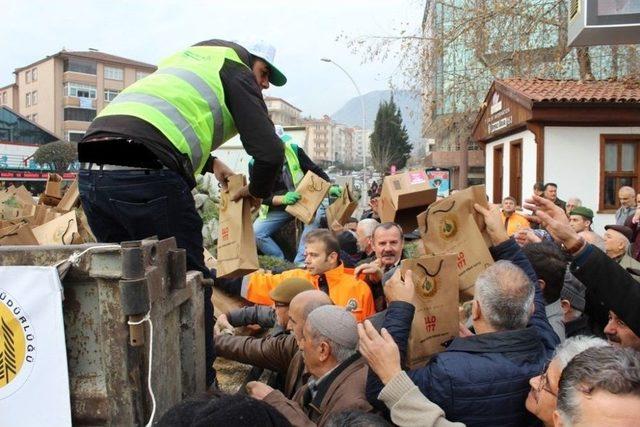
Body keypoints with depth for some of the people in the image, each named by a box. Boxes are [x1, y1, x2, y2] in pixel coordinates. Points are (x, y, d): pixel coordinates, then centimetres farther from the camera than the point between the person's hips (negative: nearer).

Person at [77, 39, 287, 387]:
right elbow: (269, 153, -2)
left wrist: (209, 163, 32)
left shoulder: (189, 59, 34)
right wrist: (257, 192, 18)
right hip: (146, 177, -8)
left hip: (91, 173, 9)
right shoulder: (237, 72, 9)